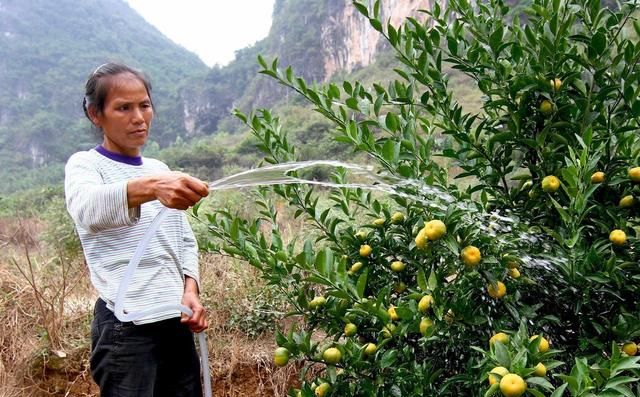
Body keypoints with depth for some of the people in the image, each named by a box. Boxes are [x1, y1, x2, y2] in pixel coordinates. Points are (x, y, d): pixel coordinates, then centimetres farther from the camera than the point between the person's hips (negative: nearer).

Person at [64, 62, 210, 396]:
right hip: (125, 328, -5)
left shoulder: (160, 169, 13)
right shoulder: (85, 165, -4)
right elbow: (87, 208, -28)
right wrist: (149, 188, -47)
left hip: (176, 322, 6)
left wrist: (190, 289, -3)